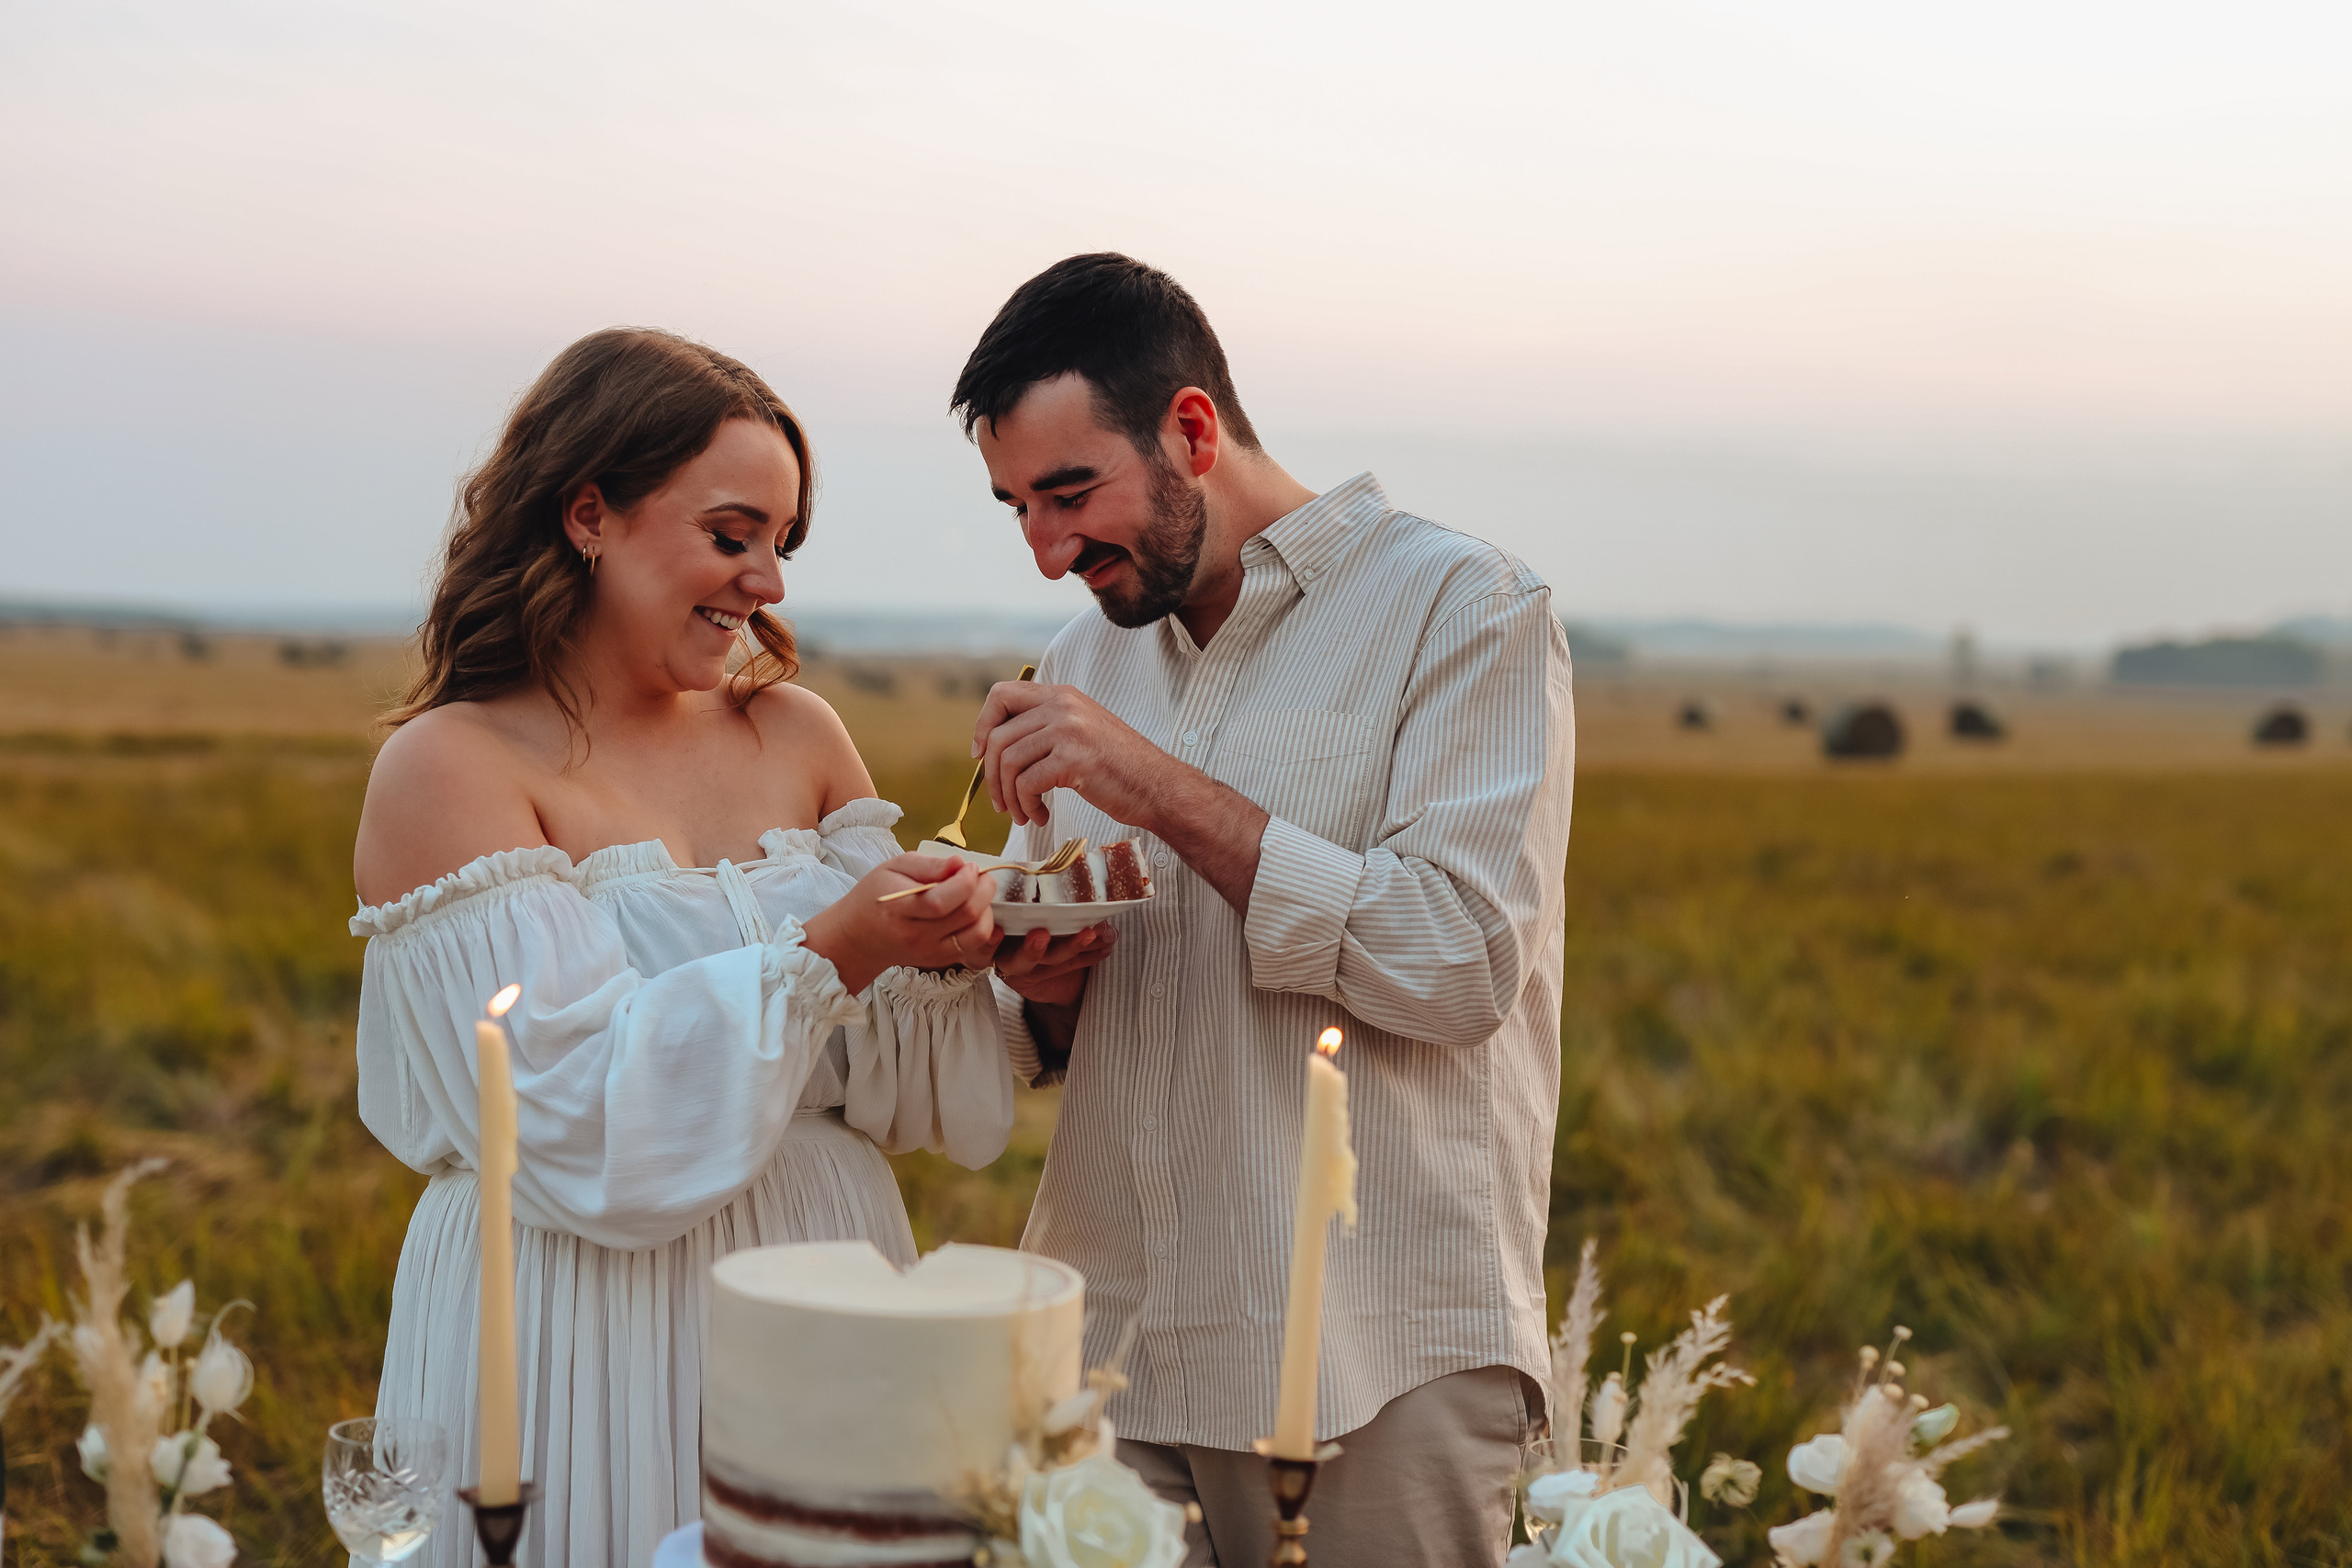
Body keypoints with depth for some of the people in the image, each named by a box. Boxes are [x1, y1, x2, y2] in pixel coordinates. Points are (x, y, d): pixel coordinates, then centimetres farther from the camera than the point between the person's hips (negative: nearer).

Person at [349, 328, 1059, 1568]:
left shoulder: (796, 735, 6)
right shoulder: (447, 768, -10)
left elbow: (892, 1087, 5)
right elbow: (579, 1119, -18)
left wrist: (943, 956, -15)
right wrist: (826, 954, -24)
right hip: (583, 1338, -5)